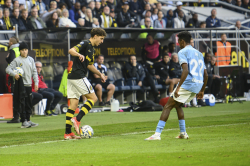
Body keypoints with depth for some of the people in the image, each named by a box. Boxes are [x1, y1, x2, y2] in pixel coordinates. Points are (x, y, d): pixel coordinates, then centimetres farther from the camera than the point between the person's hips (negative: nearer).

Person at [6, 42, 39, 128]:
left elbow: (34, 72, 15)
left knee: (29, 103, 8)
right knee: (22, 104, -7)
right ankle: (24, 122, -5)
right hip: (21, 85, -5)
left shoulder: (31, 59, 12)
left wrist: (36, 83, 8)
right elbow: (8, 69, -7)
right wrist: (14, 74, -24)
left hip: (29, 85, 5)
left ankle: (28, 120, 16)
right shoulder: (17, 60, -3)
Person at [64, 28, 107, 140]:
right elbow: (71, 51, -23)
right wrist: (79, 55, -42)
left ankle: (68, 132, 2)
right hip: (78, 77, -9)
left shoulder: (91, 48, 22)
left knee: (73, 104, 5)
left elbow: (89, 65, 36)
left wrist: (100, 74, 37)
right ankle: (77, 119, -13)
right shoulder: (85, 44, -8)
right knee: (93, 98, -4)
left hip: (72, 77, 9)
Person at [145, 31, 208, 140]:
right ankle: (183, 133, 20)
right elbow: (205, 75, 21)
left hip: (188, 83, -8)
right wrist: (202, 91, 28)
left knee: (168, 106, -4)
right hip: (198, 85, 8)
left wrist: (178, 87, -22)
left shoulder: (183, 52, -2)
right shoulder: (198, 53, 23)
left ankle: (157, 134, -13)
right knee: (178, 105, 26)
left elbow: (186, 70, -18)